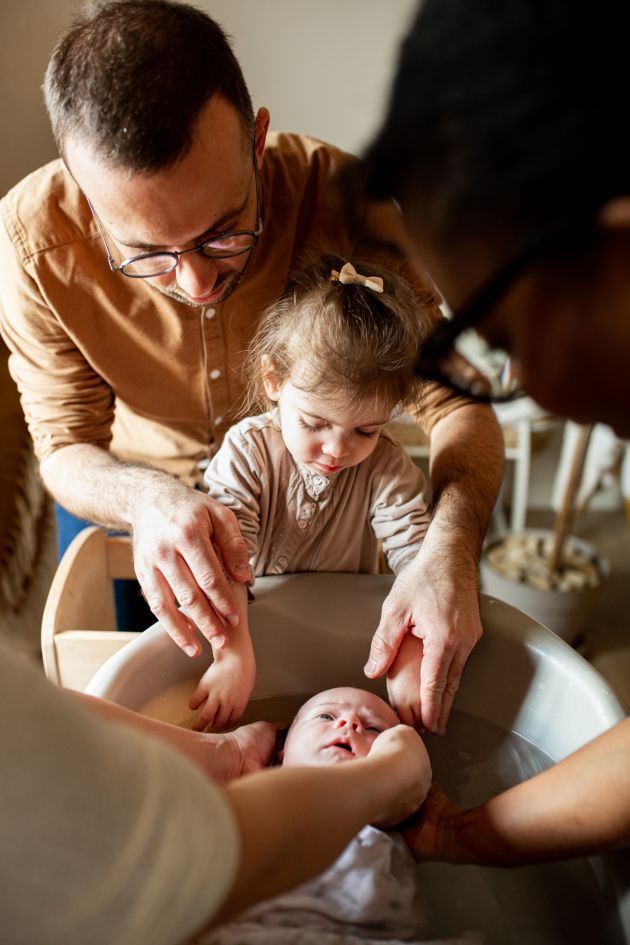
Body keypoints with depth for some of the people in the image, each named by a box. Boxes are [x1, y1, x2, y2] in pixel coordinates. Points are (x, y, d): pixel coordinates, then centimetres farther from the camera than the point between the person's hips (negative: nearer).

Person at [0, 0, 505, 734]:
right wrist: (149, 498, -48)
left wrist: (450, 554, -48)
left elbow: (454, 400, -28)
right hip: (130, 490, 1)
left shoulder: (338, 195, -33)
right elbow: (66, 447, -24)